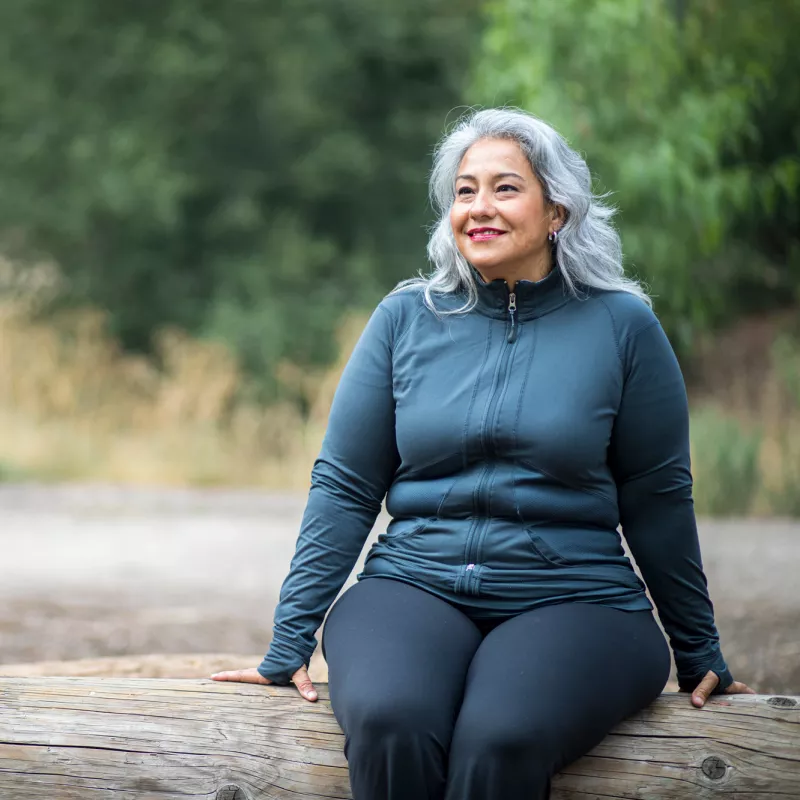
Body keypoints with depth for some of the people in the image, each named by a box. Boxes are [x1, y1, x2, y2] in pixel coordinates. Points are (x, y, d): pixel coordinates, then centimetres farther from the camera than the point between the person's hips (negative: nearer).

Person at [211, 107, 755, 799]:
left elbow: (657, 500, 10)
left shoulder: (621, 326, 4)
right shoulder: (406, 318, 8)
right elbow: (344, 487, 8)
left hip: (573, 602, -1)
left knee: (500, 740, -35)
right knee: (389, 720, -33)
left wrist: (699, 656, 16)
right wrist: (290, 643, 4)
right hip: (413, 586, 2)